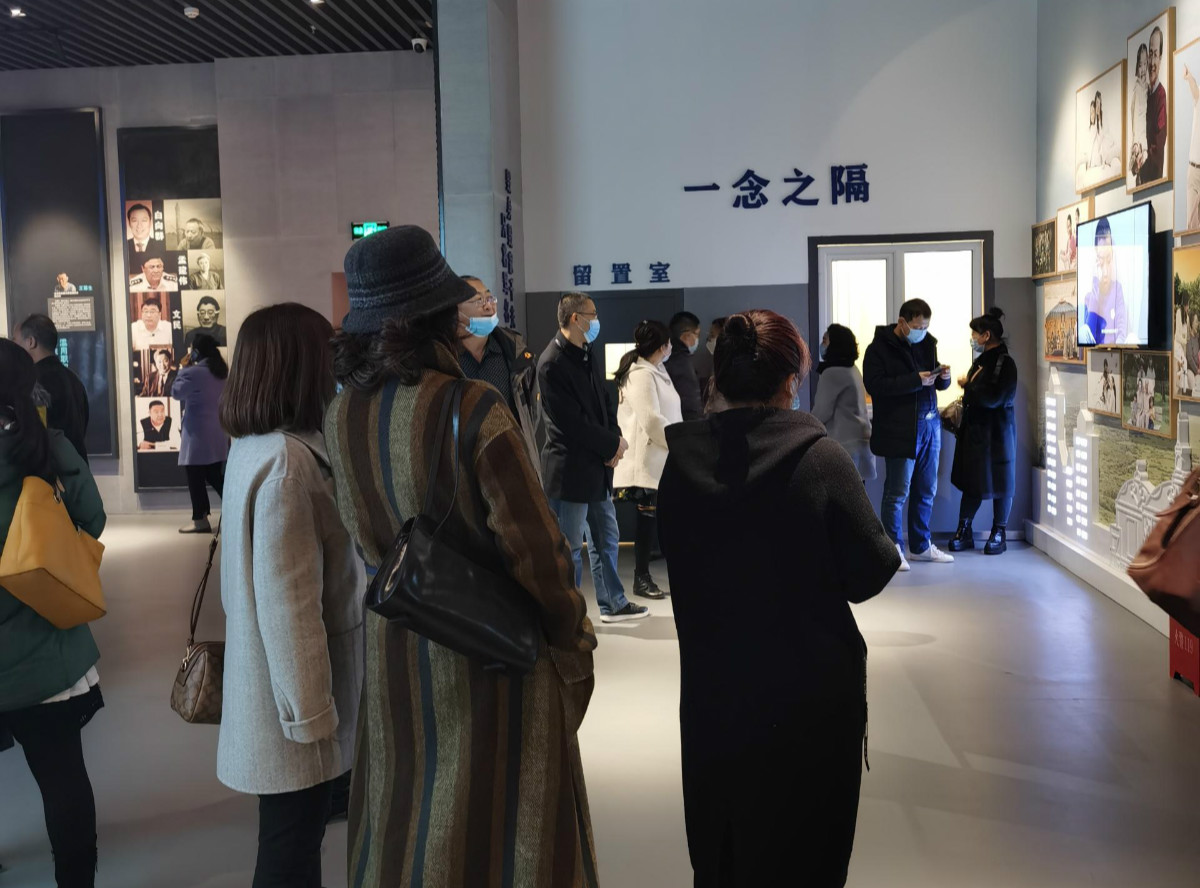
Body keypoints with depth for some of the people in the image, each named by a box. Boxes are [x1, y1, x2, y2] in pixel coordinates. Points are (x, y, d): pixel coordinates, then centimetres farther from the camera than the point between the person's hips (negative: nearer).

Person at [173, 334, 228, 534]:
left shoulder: (193, 372, -17)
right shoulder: (221, 371, 8)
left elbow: (176, 392, -4)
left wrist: (184, 369, 2)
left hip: (198, 435, -8)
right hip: (217, 435, 8)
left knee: (196, 479, 2)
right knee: (216, 477, 13)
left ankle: (200, 519, 7)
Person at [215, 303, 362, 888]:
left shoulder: (256, 446, 6)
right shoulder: (286, 462, -25)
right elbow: (287, 603, -25)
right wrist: (310, 716, -18)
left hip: (276, 681, 9)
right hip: (293, 690, -9)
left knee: (295, 837, 22)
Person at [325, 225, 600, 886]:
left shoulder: (342, 415, -6)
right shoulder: (474, 408, -23)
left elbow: (367, 535, 6)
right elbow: (535, 546, -18)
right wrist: (574, 642, -5)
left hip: (395, 651, 5)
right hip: (487, 657, -5)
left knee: (403, 819, 22)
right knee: (502, 828, 13)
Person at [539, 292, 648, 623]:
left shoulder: (588, 356, 10)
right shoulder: (552, 363, -17)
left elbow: (605, 403, 13)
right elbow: (571, 422, -21)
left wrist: (614, 440, -5)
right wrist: (613, 445, -13)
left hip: (598, 466, 9)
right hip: (569, 470, -9)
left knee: (606, 539, 18)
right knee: (570, 548, 3)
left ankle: (613, 604, 31)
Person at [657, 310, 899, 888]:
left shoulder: (682, 460, -7)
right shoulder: (819, 458, -18)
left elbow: (679, 567, 3)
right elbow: (870, 575, -12)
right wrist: (889, 549, 8)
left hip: (711, 693, 4)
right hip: (811, 694, -3)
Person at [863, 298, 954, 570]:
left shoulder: (927, 344, 13)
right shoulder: (879, 349, -6)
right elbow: (875, 385, -19)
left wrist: (943, 378, -2)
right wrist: (916, 380, -22)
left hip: (929, 425, 6)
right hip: (899, 431, -6)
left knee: (926, 492, 11)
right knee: (897, 493, -1)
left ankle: (920, 546, 23)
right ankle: (894, 549, 10)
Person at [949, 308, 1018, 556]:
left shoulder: (1005, 363, -15)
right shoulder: (982, 359, 9)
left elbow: (994, 398, -22)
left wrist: (967, 386, -13)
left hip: (997, 432, -7)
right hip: (975, 429, 7)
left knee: (999, 483, 6)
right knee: (971, 481, 10)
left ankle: (999, 534, 18)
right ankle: (964, 531, 17)